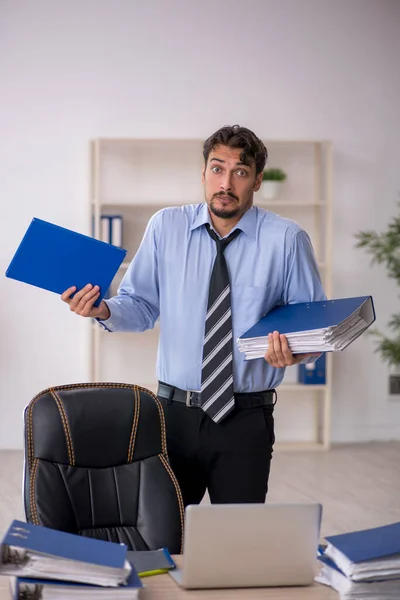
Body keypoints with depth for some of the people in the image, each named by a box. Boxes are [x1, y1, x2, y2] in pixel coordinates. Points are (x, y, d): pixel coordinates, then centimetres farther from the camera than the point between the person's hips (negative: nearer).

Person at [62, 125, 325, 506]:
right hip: (175, 413, 2)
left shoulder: (286, 239, -5)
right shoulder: (166, 227, 1)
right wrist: (103, 310, -16)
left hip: (246, 420, -1)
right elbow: (142, 307, 4)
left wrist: (296, 352, -20)